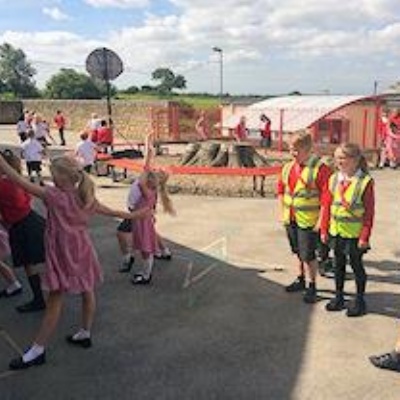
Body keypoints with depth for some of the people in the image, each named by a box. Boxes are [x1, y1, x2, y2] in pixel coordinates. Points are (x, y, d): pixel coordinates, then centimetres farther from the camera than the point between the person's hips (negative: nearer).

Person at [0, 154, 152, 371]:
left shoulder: (54, 196, -19)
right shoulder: (86, 198, -1)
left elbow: (20, 181, -20)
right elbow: (111, 212, 10)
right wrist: (134, 215, 25)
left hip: (62, 255, -6)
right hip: (81, 252, 6)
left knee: (55, 300, 0)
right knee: (87, 292, 18)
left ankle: (37, 350, 11)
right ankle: (85, 334, 35)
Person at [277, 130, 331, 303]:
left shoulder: (320, 168, -15)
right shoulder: (288, 167, 5)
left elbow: (326, 197, -17)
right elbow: (281, 189, 16)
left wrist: (320, 221, -18)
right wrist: (282, 211, 9)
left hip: (308, 221, -6)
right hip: (291, 219, 6)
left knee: (308, 255, 1)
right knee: (298, 252, 20)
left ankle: (311, 287, 17)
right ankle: (301, 280, 36)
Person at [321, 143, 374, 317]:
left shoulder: (365, 182, -13)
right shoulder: (334, 179, 2)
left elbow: (369, 213, -11)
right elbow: (327, 206, 7)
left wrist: (365, 237, -13)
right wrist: (324, 229, 6)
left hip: (354, 233, -5)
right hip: (336, 231, 5)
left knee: (356, 265, 8)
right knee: (339, 264, 16)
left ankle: (360, 300, 24)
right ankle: (339, 297, 30)